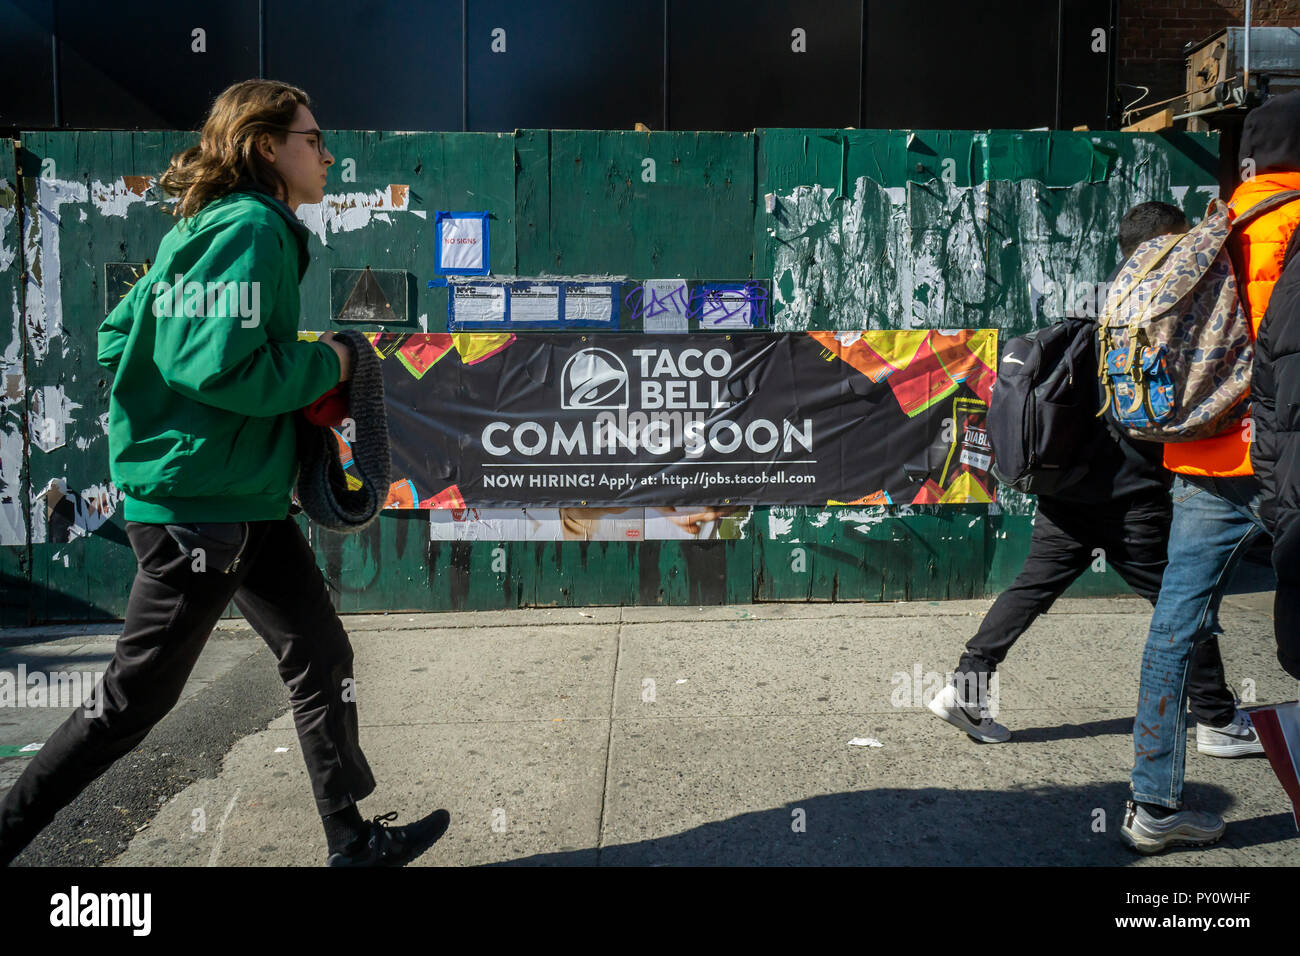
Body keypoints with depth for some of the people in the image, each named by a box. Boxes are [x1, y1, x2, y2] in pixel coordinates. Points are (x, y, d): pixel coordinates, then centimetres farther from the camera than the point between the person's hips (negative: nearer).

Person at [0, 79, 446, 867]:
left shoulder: (207, 227, 13)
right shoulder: (252, 229, -16)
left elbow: (119, 338, 15)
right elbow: (225, 367, -26)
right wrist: (324, 365, -12)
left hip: (247, 504, 10)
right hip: (199, 507, -10)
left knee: (322, 657, 13)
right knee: (135, 699, 4)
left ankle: (354, 841, 25)